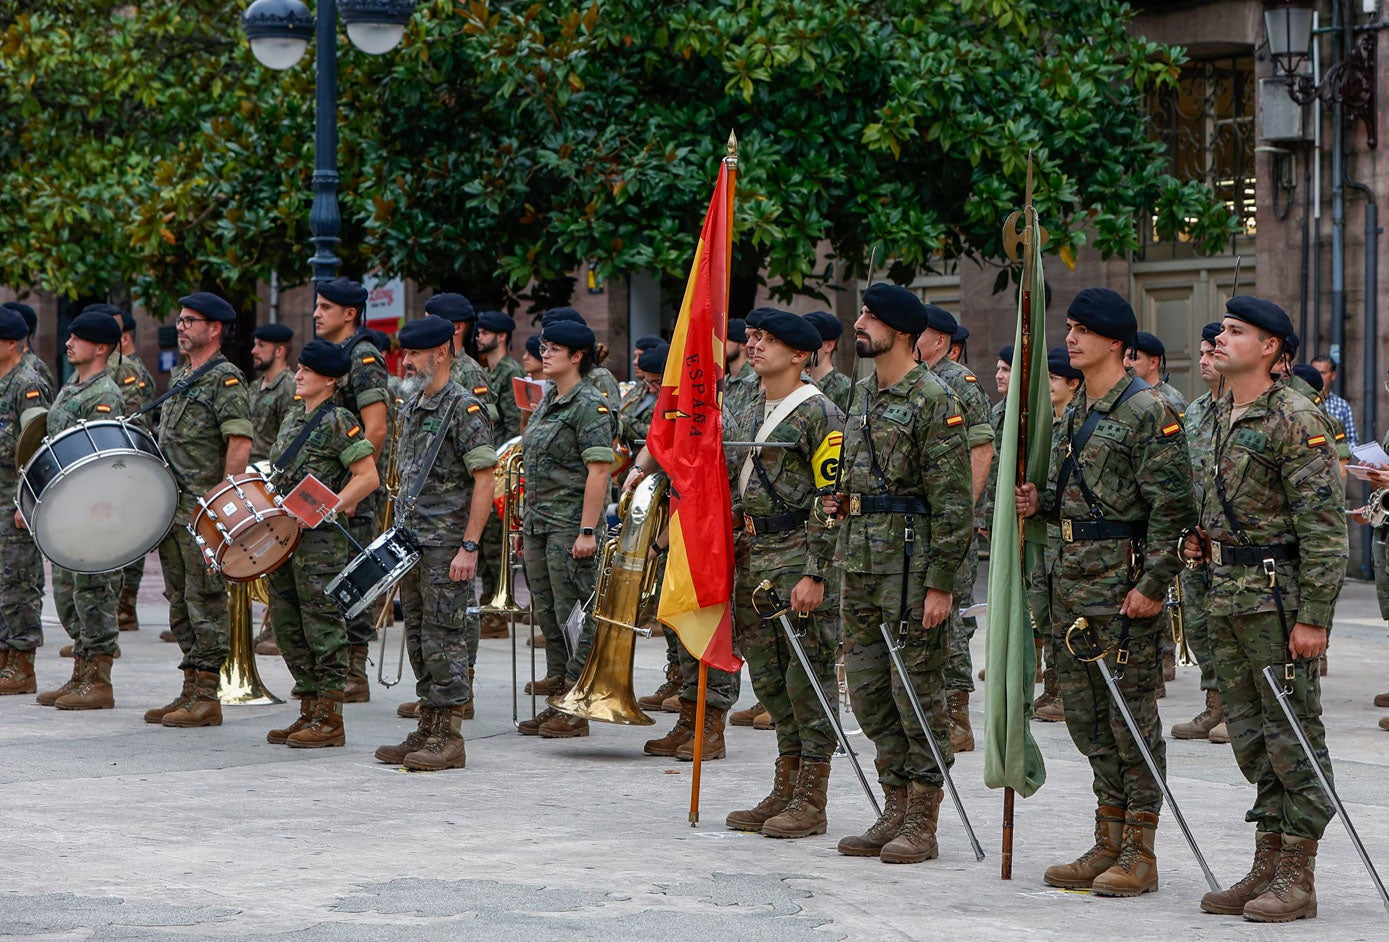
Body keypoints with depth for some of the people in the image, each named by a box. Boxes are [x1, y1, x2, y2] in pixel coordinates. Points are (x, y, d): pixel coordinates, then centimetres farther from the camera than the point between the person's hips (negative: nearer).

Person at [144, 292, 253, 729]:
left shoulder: (225, 380, -10)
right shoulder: (180, 378, 18)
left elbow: (240, 444, -18)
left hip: (204, 511, -9)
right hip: (172, 508, 9)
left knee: (204, 599, -6)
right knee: (180, 600, 11)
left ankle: (206, 697, -3)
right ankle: (191, 689, 17)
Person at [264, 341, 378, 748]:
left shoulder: (339, 421, -9)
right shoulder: (293, 414, 15)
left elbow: (368, 477, -14)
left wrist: (327, 508, -21)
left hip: (321, 538, -9)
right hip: (284, 534, 9)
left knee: (322, 626, -5)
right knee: (287, 627, 11)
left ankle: (330, 720, 0)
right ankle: (309, 712, 19)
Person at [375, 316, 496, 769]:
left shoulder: (464, 408, -12)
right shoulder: (411, 407, 15)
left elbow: (484, 481, -16)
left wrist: (469, 546, -20)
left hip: (447, 544, -9)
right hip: (411, 542, 9)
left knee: (443, 639, -6)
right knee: (418, 639, 11)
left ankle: (449, 739, -2)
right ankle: (427, 731, 18)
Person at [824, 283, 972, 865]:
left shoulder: (933, 399, -11)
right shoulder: (863, 393, 15)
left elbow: (954, 500, -14)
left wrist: (941, 583, -17)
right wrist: (845, 501, 12)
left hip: (912, 563, -9)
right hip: (861, 562, 9)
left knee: (917, 691, -3)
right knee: (868, 690, 10)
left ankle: (922, 823, 3)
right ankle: (896, 810, 18)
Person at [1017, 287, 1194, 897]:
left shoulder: (1148, 412, -11)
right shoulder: (1077, 414, 16)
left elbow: (1171, 507, -15)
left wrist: (1153, 583, -20)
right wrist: (1041, 503, 5)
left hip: (1124, 577, -9)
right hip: (1072, 573, 9)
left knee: (1131, 712, -4)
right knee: (1084, 710, 10)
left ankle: (1139, 853, 1)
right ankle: (1108, 842, 19)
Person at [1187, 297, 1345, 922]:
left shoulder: (1297, 420, -14)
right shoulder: (1224, 415, 14)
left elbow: (1324, 526, -17)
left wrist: (1313, 616, -21)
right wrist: (1205, 538, 8)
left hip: (1279, 598, -9)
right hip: (1228, 597, 9)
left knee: (1293, 735, -3)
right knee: (1251, 735, 12)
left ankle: (1297, 878, 1)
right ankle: (1268, 865, 18)